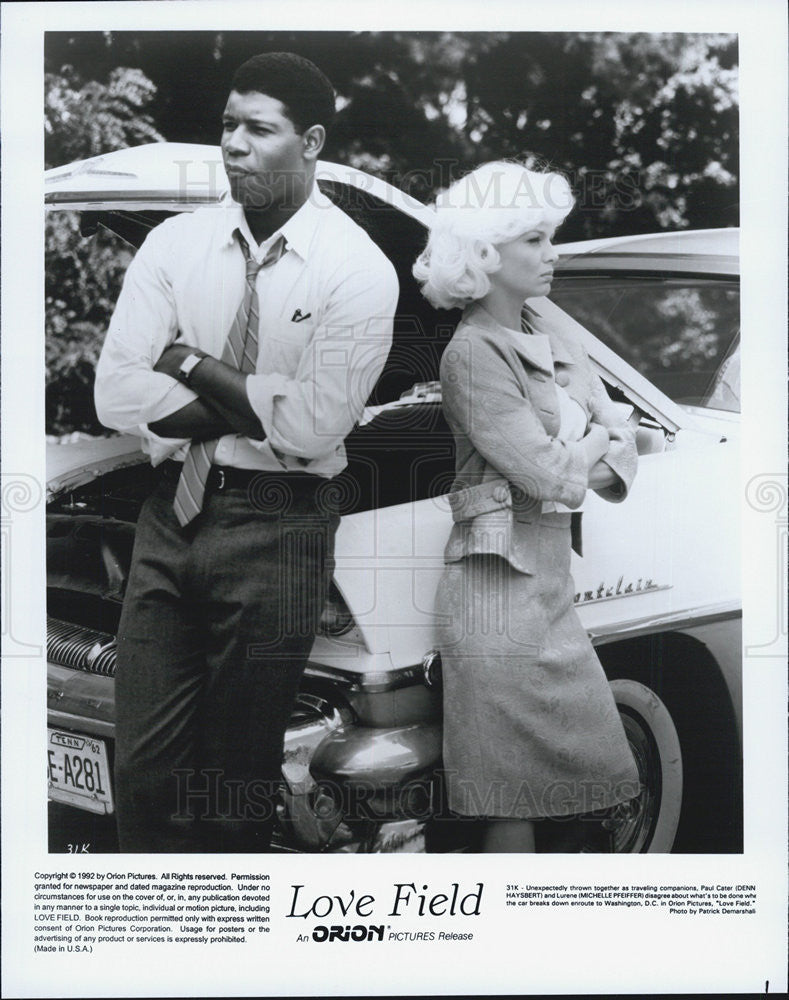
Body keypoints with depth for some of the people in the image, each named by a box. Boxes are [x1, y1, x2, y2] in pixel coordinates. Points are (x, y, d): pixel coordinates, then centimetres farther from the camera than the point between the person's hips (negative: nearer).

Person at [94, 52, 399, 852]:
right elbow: (116, 395, -6)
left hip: (276, 528, -3)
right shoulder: (175, 243, 3)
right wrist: (258, 405, -13)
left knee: (238, 778, 9)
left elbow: (312, 427, -18)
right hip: (170, 514, 3)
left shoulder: (358, 271, -8)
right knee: (143, 767, 7)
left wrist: (190, 364, -9)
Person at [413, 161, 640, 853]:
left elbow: (622, 448, 11)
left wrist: (588, 462, -9)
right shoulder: (473, 354, -12)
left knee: (577, 776, 13)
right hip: (498, 586, -9)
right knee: (516, 795, -3)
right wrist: (591, 439, 1)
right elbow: (553, 477, -18)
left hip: (551, 581, 9)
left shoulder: (557, 344, 14)